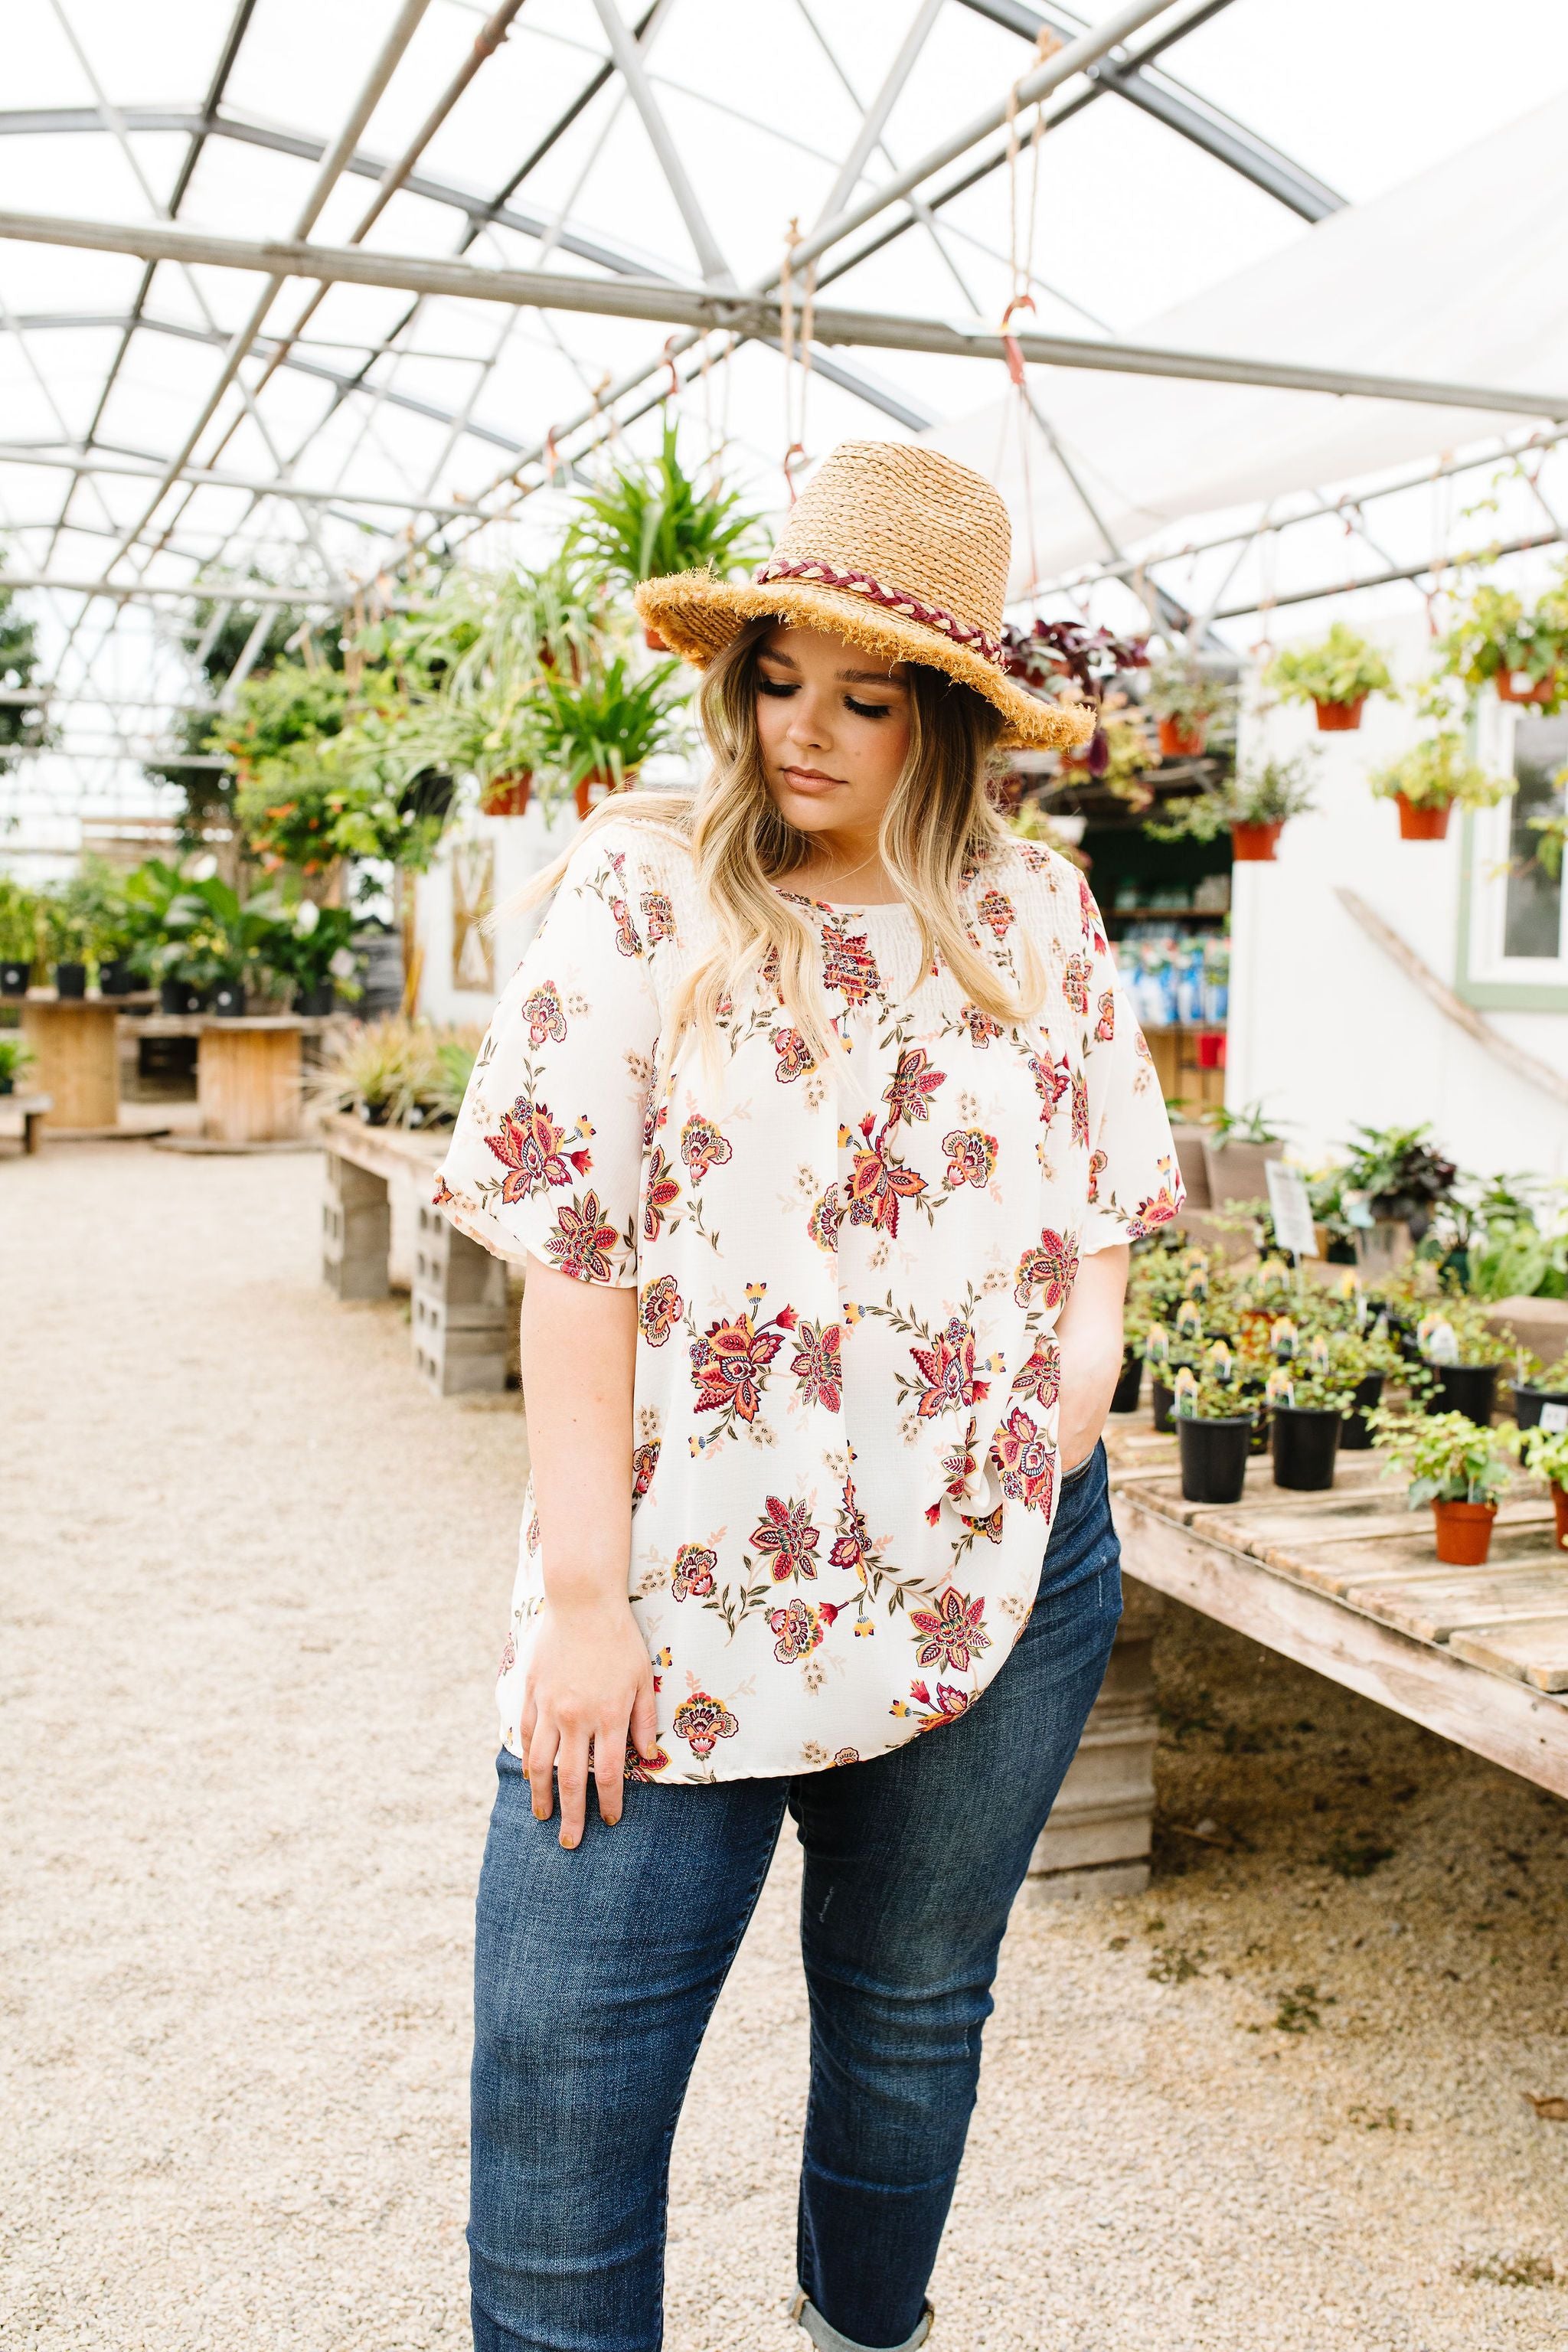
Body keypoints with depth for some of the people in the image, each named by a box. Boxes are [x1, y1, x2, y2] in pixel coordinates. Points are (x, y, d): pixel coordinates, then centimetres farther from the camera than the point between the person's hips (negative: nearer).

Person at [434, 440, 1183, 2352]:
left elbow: (1105, 1188, 15)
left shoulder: (1037, 916, 6)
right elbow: (572, 1252, -8)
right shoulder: (641, 891, -3)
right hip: (688, 1584, -2)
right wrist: (585, 1593, -13)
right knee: (562, 2070, -5)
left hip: (999, 1578, 3)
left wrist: (1080, 1364, -5)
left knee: (913, 2008, 19)